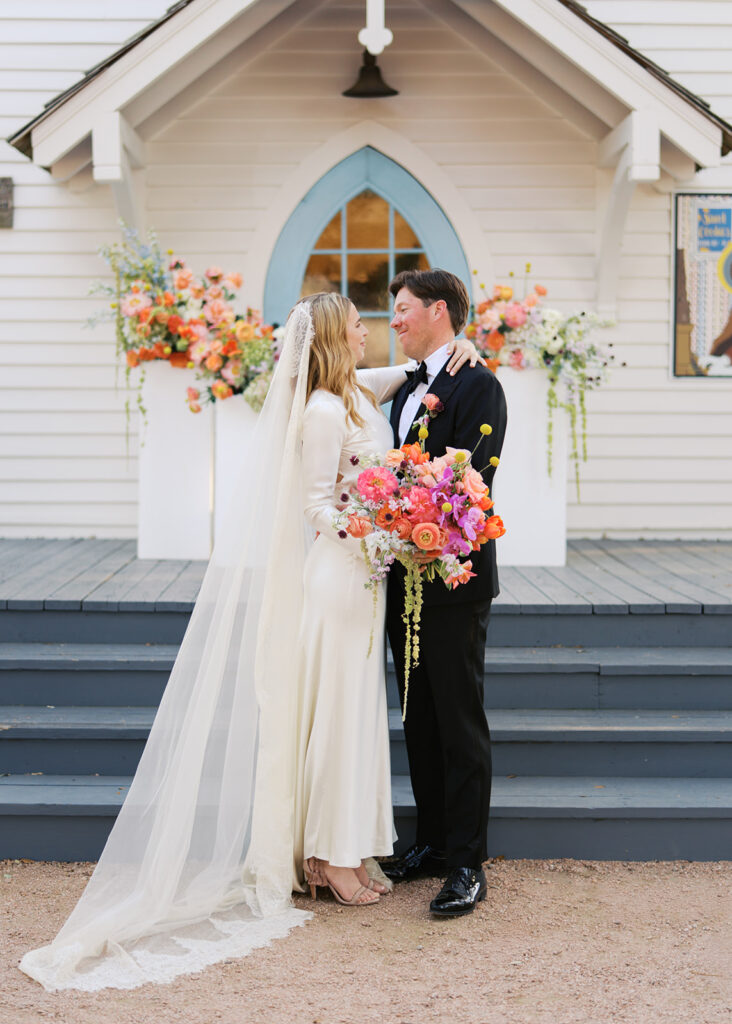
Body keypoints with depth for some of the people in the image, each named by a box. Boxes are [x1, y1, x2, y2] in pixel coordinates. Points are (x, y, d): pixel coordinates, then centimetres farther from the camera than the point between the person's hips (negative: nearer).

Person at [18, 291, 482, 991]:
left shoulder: (360, 392, 9)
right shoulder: (324, 411, -17)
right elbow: (316, 503, -16)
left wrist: (456, 346, 8)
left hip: (363, 574, 9)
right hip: (339, 572, -9)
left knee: (354, 710, 13)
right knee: (336, 709, -2)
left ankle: (340, 850, 22)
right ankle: (332, 859, 8)